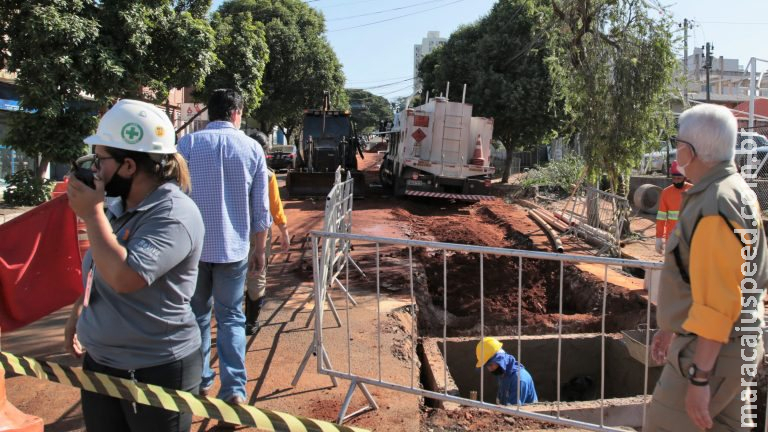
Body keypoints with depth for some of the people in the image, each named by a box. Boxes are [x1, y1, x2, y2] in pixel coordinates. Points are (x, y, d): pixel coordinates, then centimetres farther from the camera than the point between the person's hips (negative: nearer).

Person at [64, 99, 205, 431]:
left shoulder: (174, 214, -23)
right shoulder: (119, 206, 3)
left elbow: (124, 277, -32)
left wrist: (92, 214, -23)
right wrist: (79, 310, 12)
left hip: (156, 371, -8)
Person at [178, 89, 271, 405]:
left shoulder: (187, 144, -2)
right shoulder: (252, 148, 0)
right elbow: (261, 208, 1)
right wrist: (259, 250, 12)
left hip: (193, 246, 0)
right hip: (233, 247, 0)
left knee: (197, 315, 17)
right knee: (231, 317, 11)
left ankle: (200, 381, 27)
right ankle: (234, 388, 5)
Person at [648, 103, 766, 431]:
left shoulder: (715, 208, -24)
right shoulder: (736, 192, 9)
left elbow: (717, 302, -27)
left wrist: (699, 378, -24)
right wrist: (671, 327, 23)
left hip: (713, 348, -10)